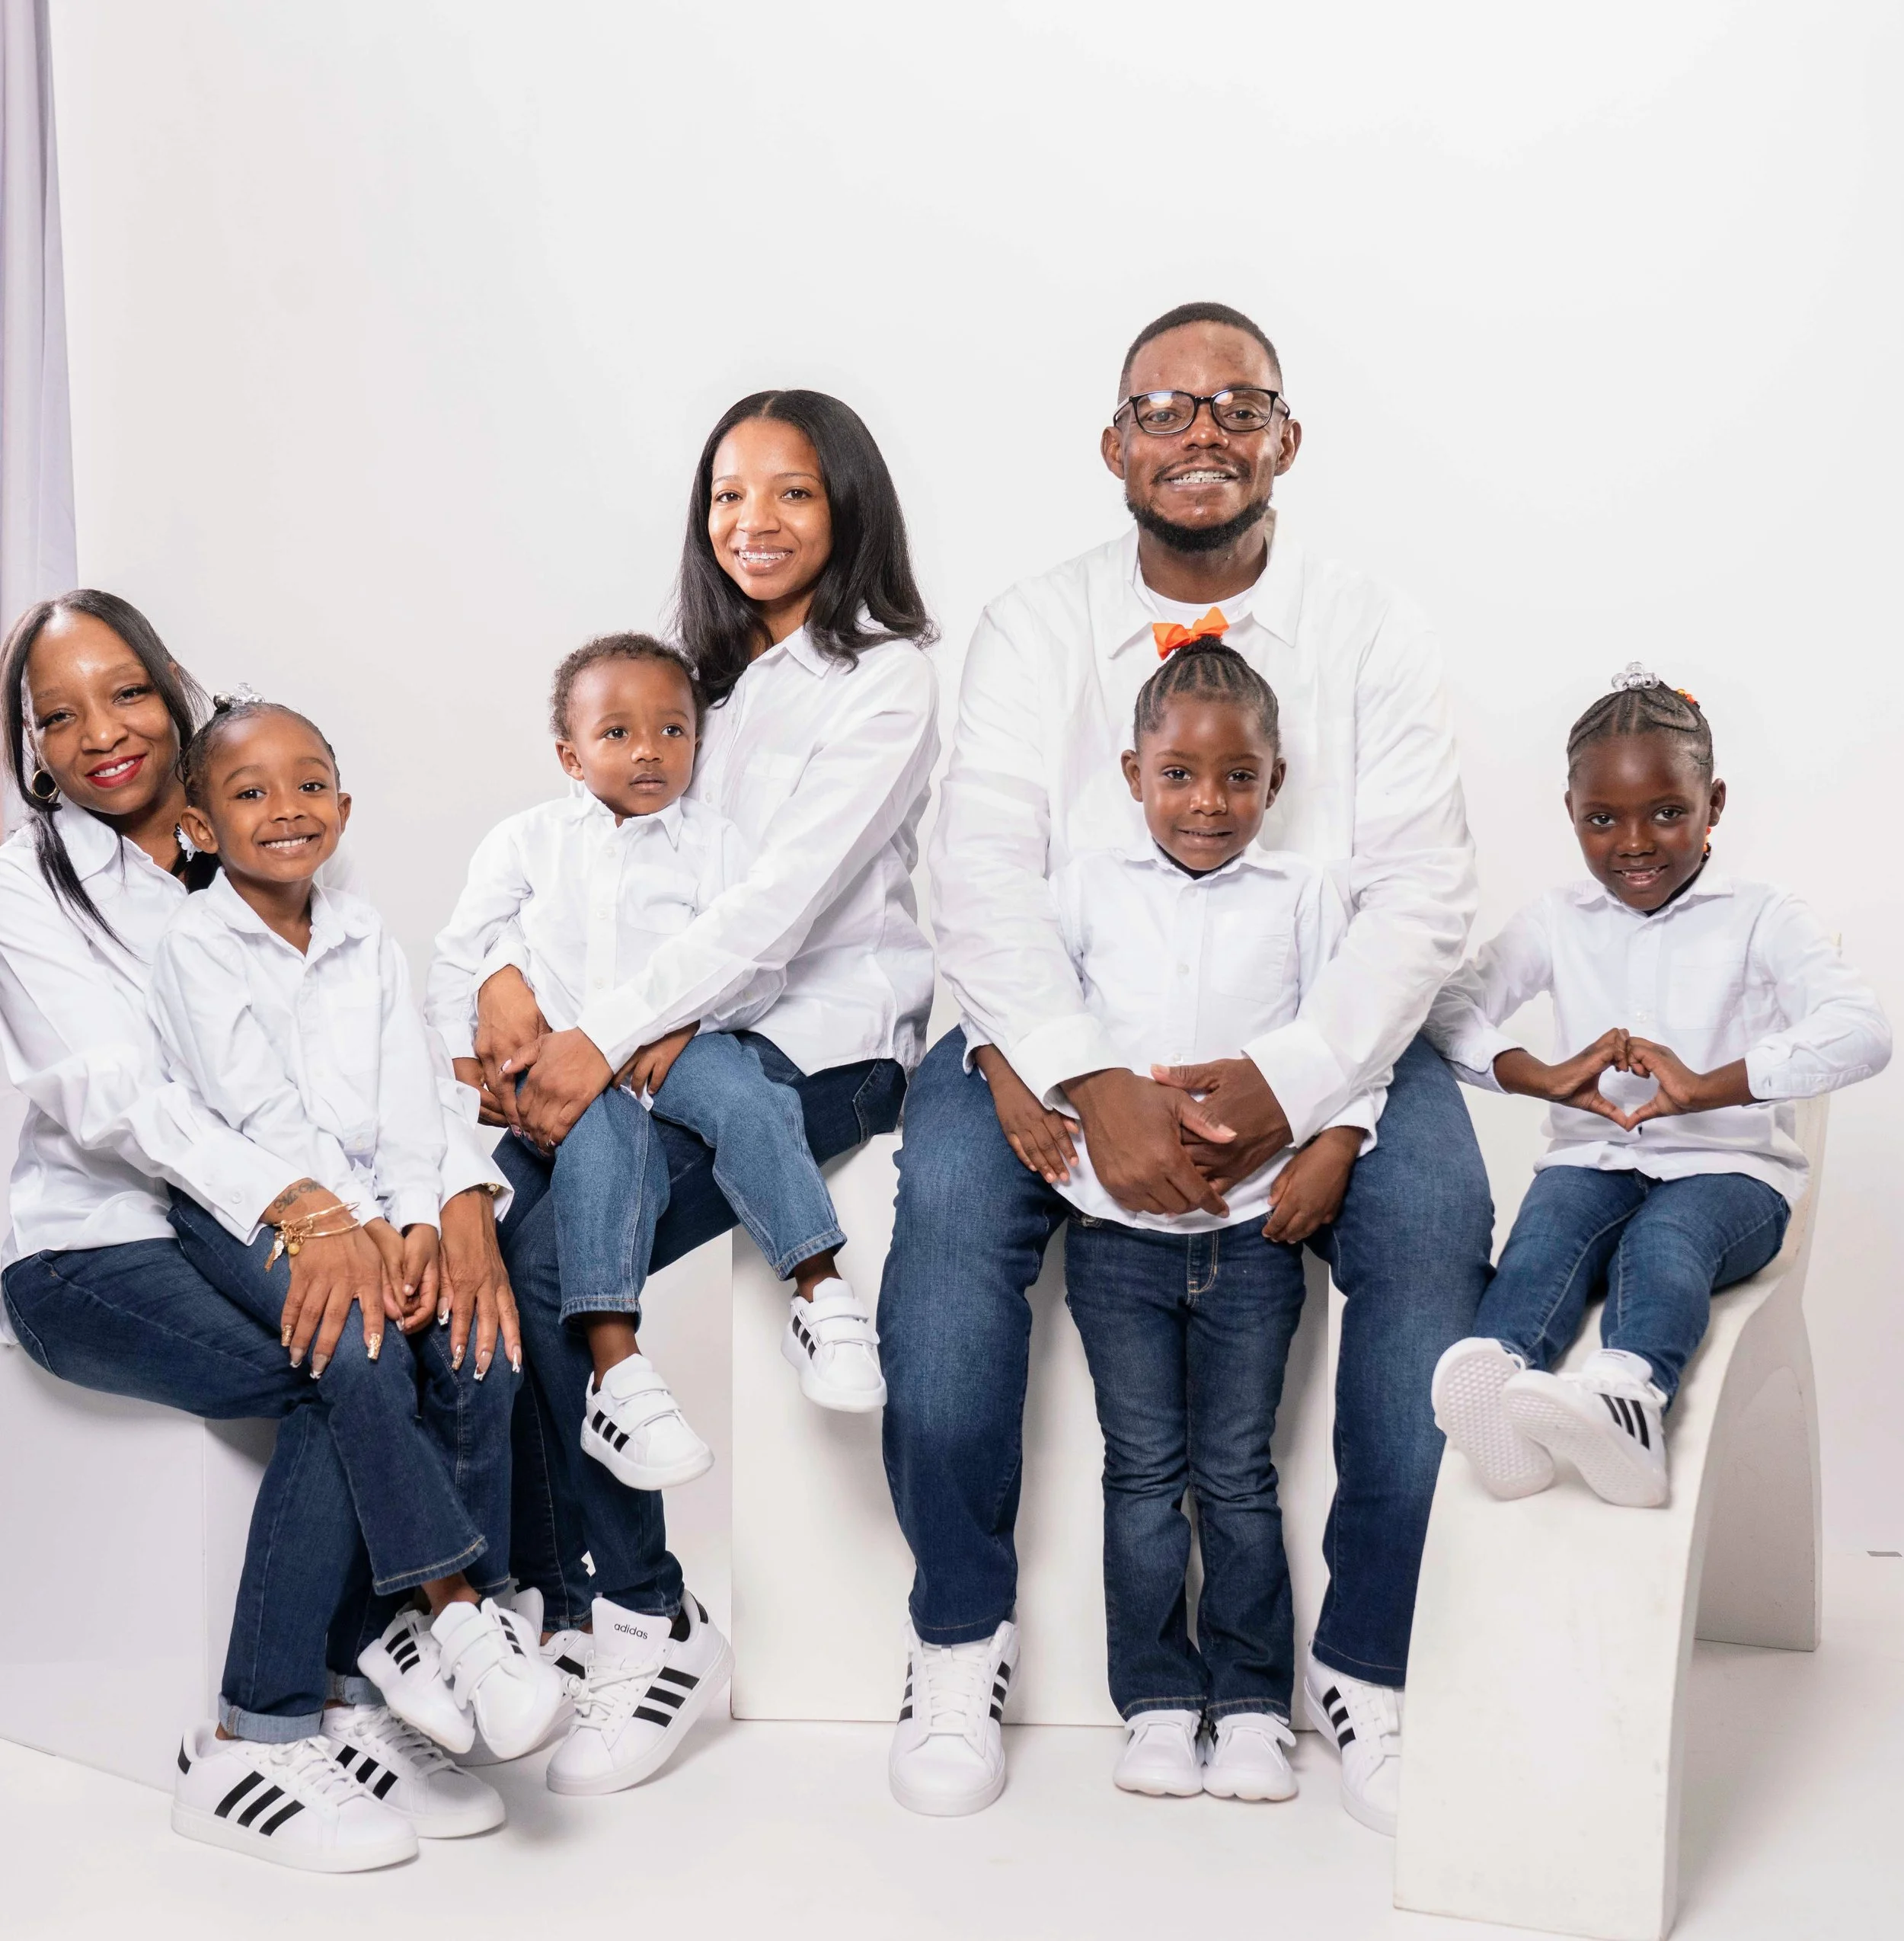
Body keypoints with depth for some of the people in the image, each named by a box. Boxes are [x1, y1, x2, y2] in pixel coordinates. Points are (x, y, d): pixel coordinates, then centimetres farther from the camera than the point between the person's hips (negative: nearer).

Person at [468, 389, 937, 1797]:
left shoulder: (884, 680, -4)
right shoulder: (698, 675, 19)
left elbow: (782, 901, -16)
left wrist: (608, 1040, -23)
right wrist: (508, 975, -9)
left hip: (818, 1038, -6)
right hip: (676, 1031, 6)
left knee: (557, 1252, -25)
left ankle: (646, 1618, -9)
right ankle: (543, 1585, -6)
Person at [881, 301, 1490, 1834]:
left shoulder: (1374, 639, 5)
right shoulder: (1035, 629, 6)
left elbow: (1422, 896, -6)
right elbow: (981, 875, -8)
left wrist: (1284, 1083, -24)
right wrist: (1094, 1087, -25)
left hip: (1311, 1044, 0)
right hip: (1074, 1036, 0)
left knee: (1434, 1216, -27)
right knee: (949, 1188, -28)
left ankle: (1371, 1663, -7)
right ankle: (960, 1630, -7)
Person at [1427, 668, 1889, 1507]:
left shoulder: (1759, 918, 2)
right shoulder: (1558, 921, 13)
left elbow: (1862, 1031, -16)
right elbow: (1444, 1008, -1)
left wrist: (1708, 1087, -29)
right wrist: (1543, 1077, -21)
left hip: (1729, 1167, -2)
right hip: (1592, 1159, 3)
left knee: (1664, 1238, -36)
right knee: (1549, 1226, -32)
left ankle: (1627, 1398, -65)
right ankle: (1496, 1376, -60)